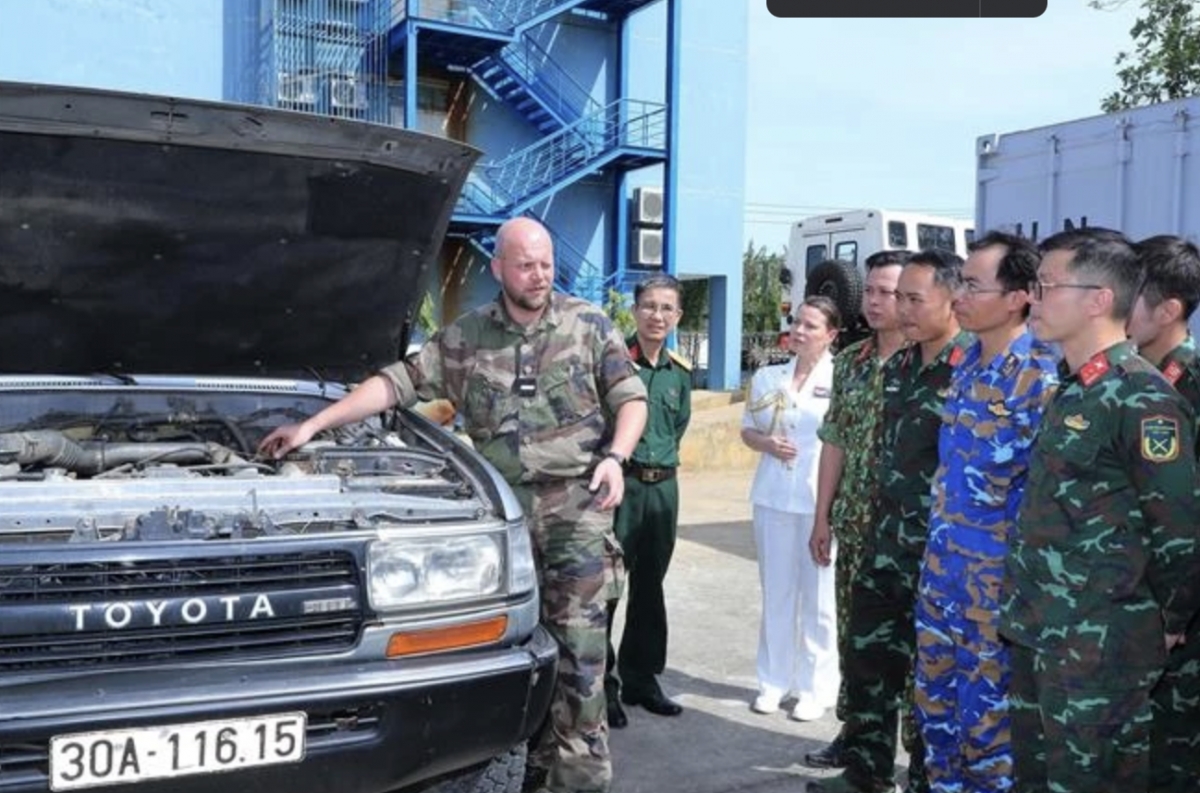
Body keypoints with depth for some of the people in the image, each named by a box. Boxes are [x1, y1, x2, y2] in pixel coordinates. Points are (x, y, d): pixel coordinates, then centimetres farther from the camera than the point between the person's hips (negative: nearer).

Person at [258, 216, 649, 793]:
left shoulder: (588, 325, 3)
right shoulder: (464, 338, 6)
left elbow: (631, 399, 6)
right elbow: (396, 383, 5)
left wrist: (615, 457, -11)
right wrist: (314, 424, 0)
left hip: (576, 504, -2)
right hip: (506, 505, 3)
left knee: (577, 643, -3)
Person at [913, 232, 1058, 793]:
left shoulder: (1038, 377, -17)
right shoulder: (967, 362, 7)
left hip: (997, 571, -8)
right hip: (942, 559, 8)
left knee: (987, 708, 6)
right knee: (935, 694, 18)